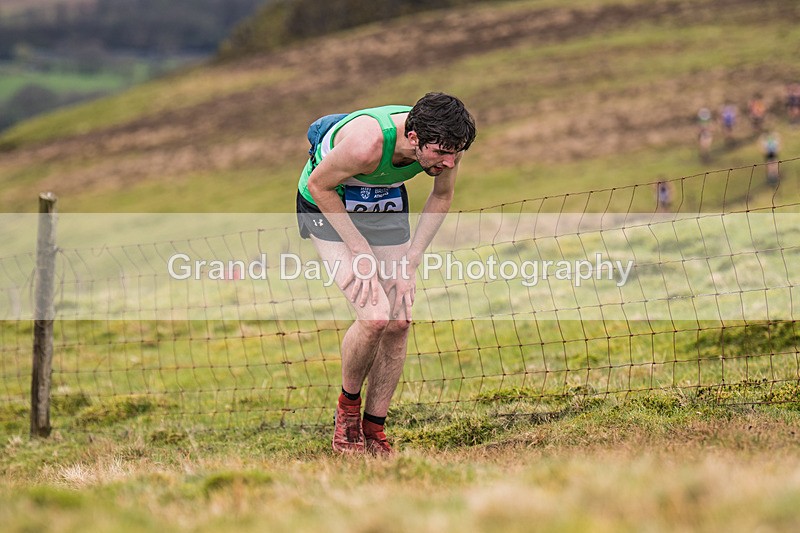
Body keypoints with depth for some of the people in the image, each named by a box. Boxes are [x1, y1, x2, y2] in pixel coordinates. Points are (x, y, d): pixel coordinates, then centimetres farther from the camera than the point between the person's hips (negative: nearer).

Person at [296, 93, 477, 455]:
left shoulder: (446, 144, -23)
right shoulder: (367, 143, -40)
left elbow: (442, 197, -2)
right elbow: (318, 185, -22)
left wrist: (409, 263, -7)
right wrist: (361, 252, -21)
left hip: (386, 204, 5)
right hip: (329, 205, -5)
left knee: (399, 322, -4)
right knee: (375, 315, -21)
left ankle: (374, 431, 9)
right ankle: (347, 407, 5)